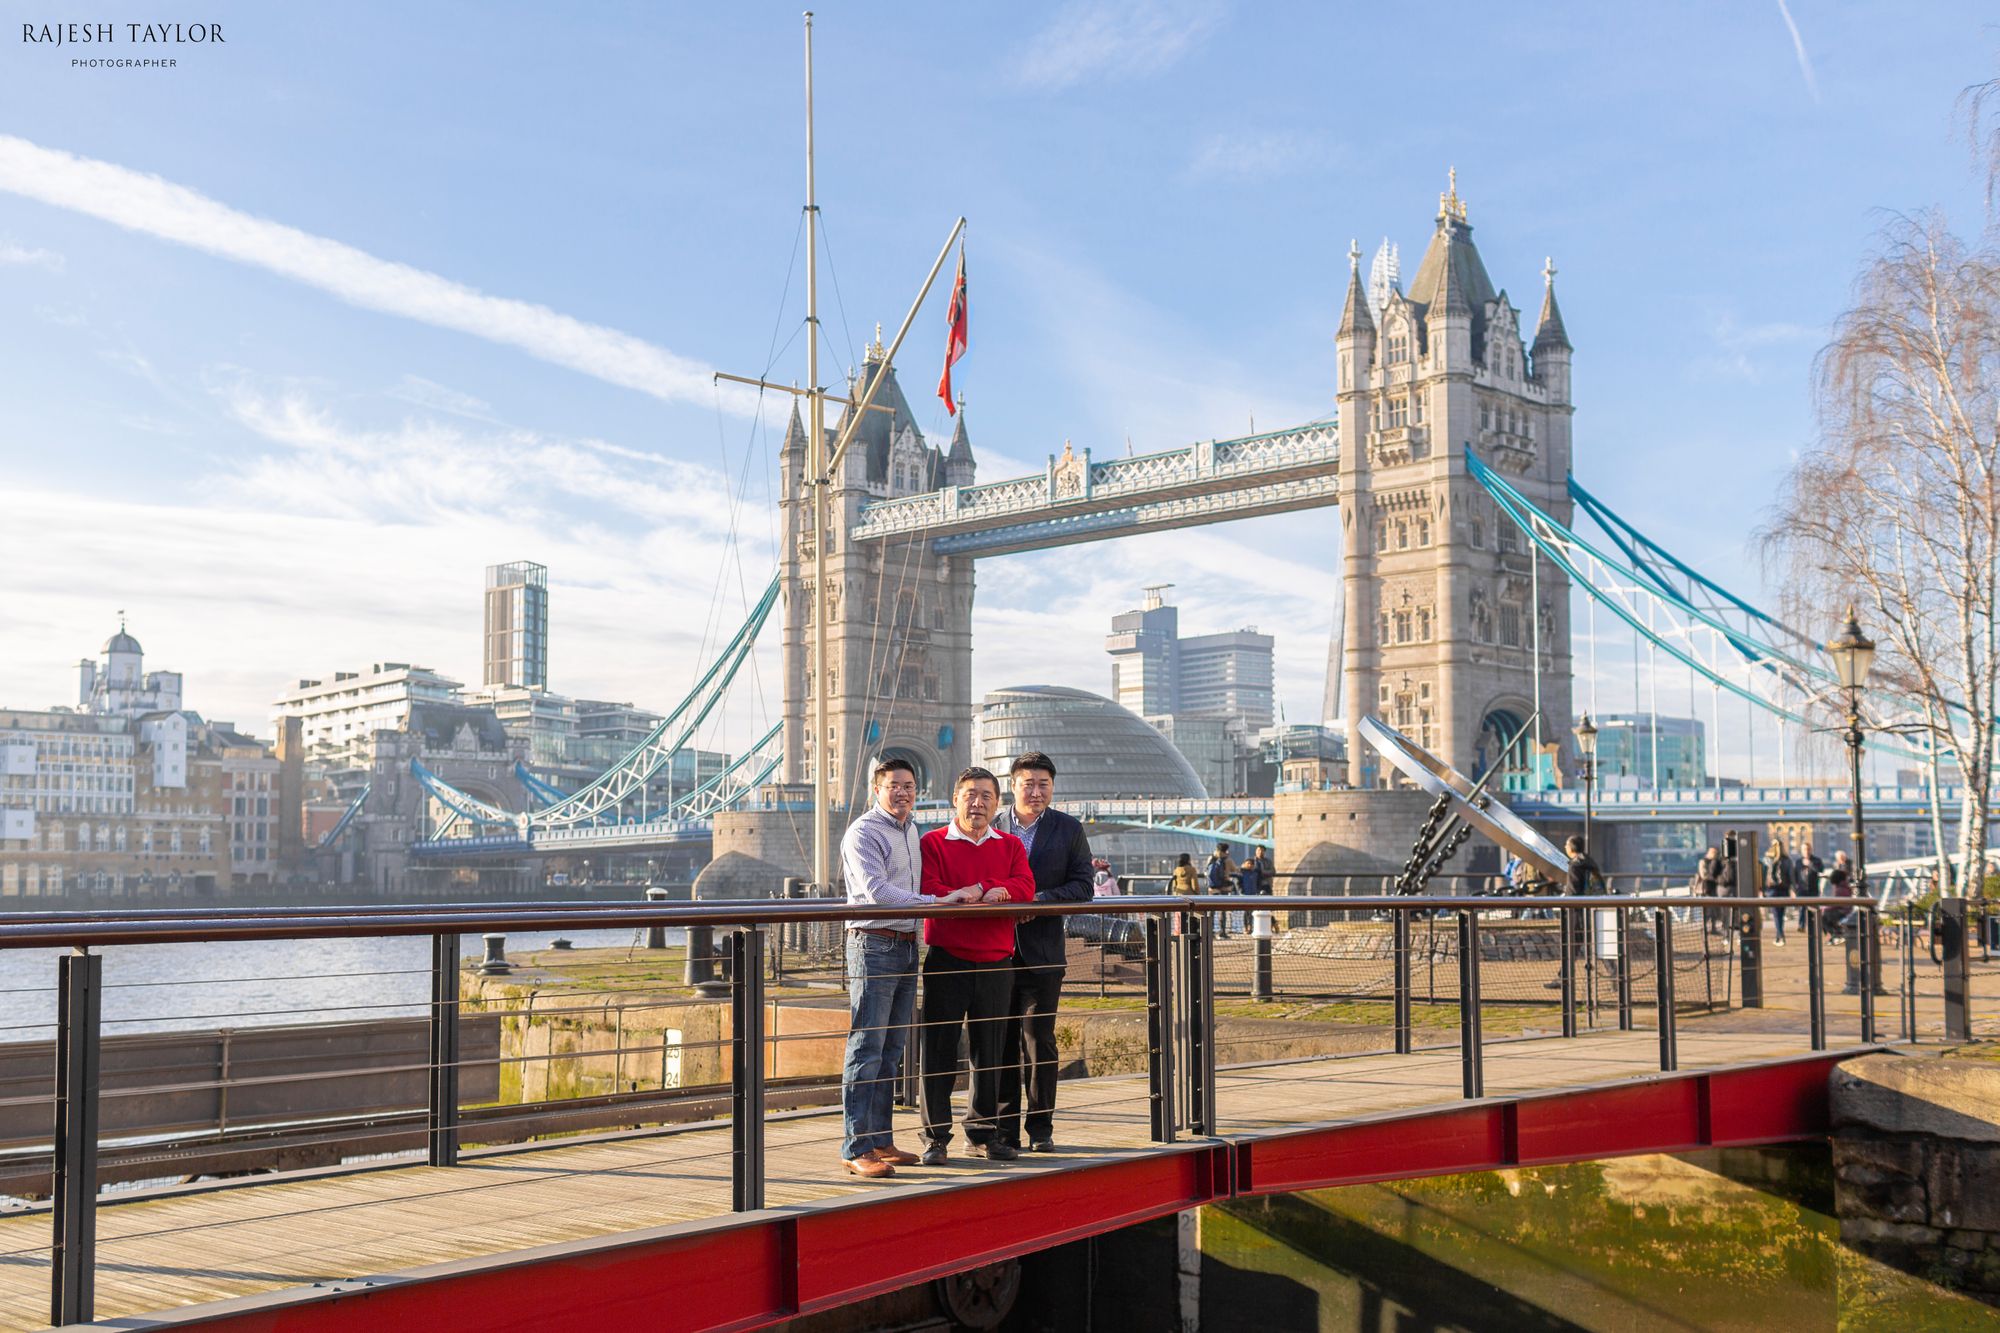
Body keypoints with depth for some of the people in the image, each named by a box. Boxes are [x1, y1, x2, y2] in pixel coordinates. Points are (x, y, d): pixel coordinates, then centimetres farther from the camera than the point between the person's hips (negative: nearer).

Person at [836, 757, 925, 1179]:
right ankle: (856, 1148, -6)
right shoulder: (863, 833, -10)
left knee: (891, 1051, 11)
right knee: (866, 1049, -8)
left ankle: (880, 1140, 17)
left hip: (907, 945, 8)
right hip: (874, 944, -8)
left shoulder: (911, 831, 17)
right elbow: (875, 890, -21)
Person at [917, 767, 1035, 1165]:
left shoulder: (1011, 846, 12)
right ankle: (935, 1136, 7)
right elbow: (930, 892, -13)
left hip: (995, 963, 3)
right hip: (947, 960, -3)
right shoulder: (934, 843, 2)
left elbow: (1025, 887, -4)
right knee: (940, 1049, -1)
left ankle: (982, 1131, 22)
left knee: (989, 1050, 9)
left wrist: (978, 889, -19)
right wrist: (990, 896, -17)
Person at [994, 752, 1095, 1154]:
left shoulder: (1068, 829, 5)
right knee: (1001, 1040, 5)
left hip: (1043, 951, -1)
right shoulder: (991, 827, 6)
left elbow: (1082, 885, 0)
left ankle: (1040, 1127, 13)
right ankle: (1004, 1129, 12)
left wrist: (1038, 901, -14)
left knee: (1039, 1040, 3)